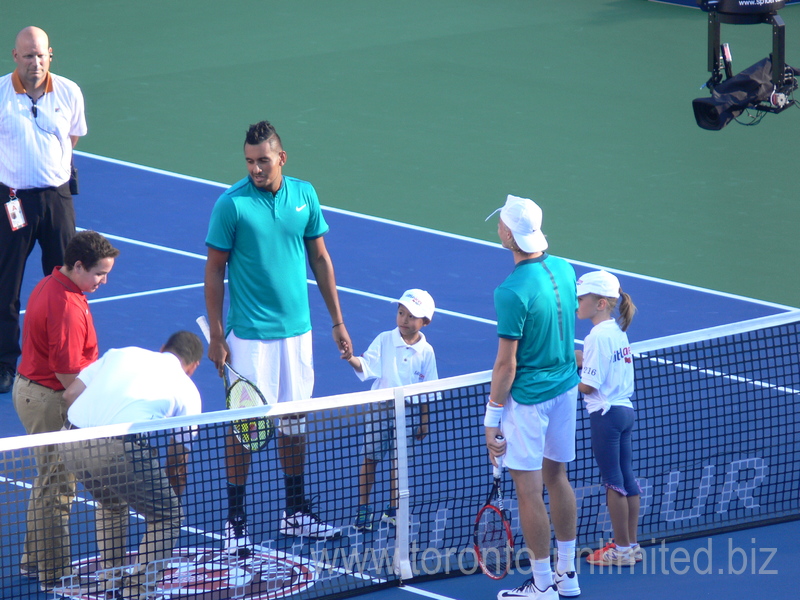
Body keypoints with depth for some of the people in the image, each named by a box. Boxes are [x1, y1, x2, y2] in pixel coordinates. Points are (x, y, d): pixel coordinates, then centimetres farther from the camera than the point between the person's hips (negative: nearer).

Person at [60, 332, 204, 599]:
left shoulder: (121, 353, 27)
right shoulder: (186, 390, 17)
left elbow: (70, 394, 19)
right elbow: (177, 464, 19)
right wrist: (170, 498, 35)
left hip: (71, 444, 6)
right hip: (120, 450, -6)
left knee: (110, 504, 34)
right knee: (168, 517, 14)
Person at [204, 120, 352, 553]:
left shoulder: (304, 195, 2)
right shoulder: (232, 204, -10)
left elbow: (320, 259, 11)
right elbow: (215, 270, -5)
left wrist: (337, 322, 10)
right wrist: (216, 335, -8)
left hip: (297, 330, 4)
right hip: (250, 334, -4)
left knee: (294, 421, 12)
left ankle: (296, 513, 24)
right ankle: (235, 522, 8)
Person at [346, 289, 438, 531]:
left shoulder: (426, 352, -3)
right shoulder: (384, 340, -7)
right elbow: (366, 365, -18)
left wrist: (424, 420, 4)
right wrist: (352, 359, -39)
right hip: (378, 409, -1)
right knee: (370, 458, 5)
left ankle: (393, 509, 22)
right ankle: (363, 509, 15)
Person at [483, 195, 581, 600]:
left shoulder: (513, 291, -24)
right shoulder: (564, 270, -1)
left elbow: (506, 363, -19)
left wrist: (492, 418, -11)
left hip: (528, 397, -8)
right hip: (566, 385, 8)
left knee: (529, 491, 3)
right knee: (556, 476, 18)